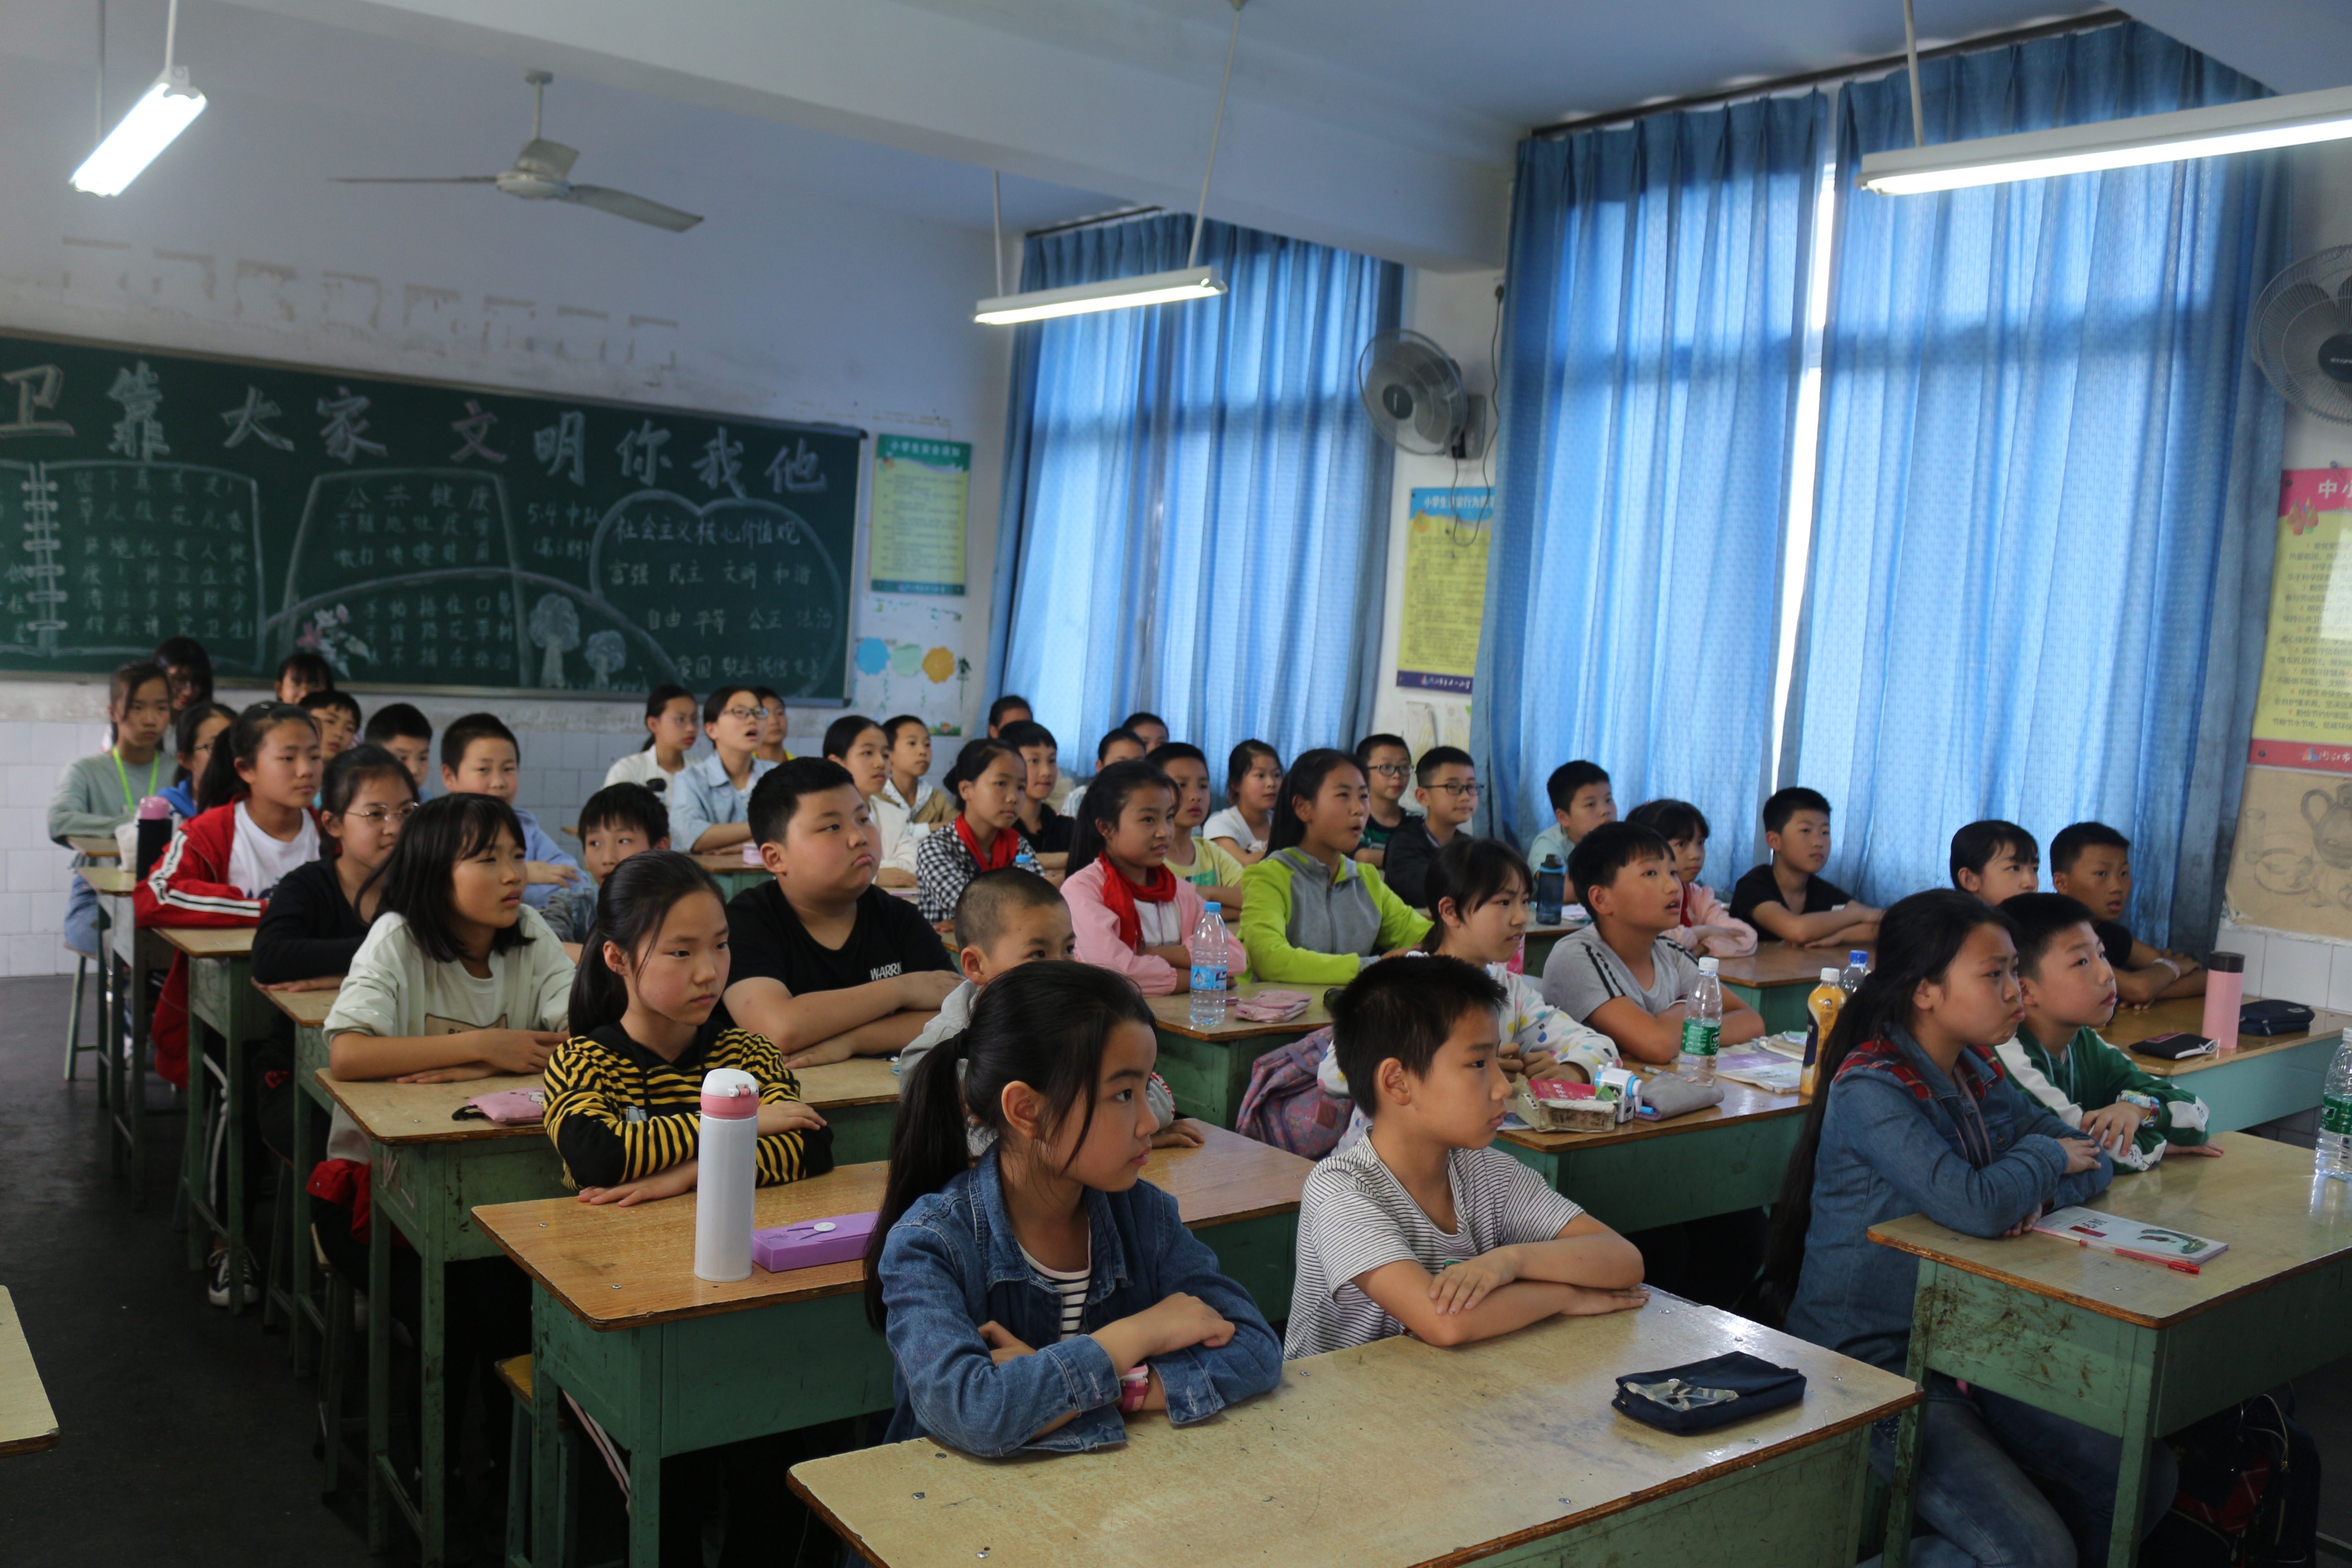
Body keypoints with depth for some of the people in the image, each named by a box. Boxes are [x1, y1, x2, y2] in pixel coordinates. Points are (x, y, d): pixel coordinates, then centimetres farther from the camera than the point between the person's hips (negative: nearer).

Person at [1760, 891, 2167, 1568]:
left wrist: (2037, 1191, -12)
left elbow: (2089, 1158, 11)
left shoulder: (1978, 1073, 6)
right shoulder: (1872, 1092, -20)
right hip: (1872, 1361, -8)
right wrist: (2043, 1158, -11)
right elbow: (1977, 1207, -32)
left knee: (2144, 1480, 2)